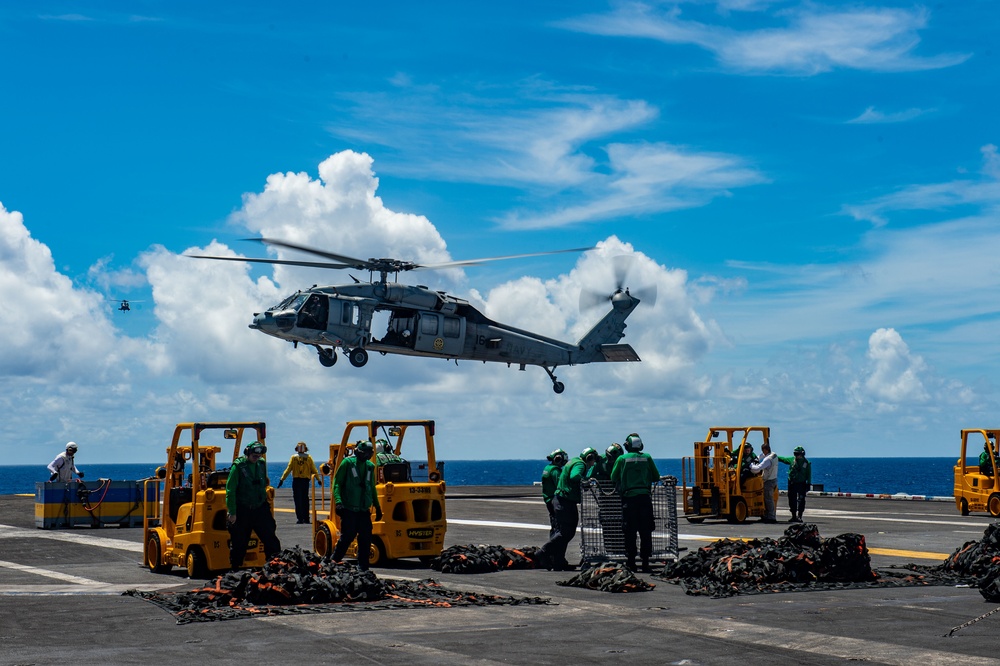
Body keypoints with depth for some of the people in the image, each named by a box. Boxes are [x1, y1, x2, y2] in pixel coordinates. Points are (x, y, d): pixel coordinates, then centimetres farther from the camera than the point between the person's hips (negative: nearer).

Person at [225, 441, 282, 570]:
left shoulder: (262, 464, 6)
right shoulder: (238, 466, -11)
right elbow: (230, 490, -11)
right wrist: (232, 512, -14)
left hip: (260, 508, 5)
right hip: (242, 510, -5)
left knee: (271, 539, 2)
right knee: (239, 542, 4)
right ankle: (235, 570, 17)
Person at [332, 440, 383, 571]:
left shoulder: (370, 466, 14)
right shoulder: (347, 463, -3)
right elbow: (337, 483, -6)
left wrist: (377, 506, 20)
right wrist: (338, 501, -18)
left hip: (364, 510, 5)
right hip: (349, 509, -5)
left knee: (366, 538, 0)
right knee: (347, 537, -5)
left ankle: (363, 568, 8)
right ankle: (333, 562, 12)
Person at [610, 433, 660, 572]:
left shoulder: (622, 459, 3)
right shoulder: (647, 458, 6)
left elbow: (613, 478, 12)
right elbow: (656, 477, 14)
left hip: (629, 498, -1)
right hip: (645, 497, 1)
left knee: (630, 532, 4)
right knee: (646, 532, 5)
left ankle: (630, 563, 3)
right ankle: (645, 563, 3)